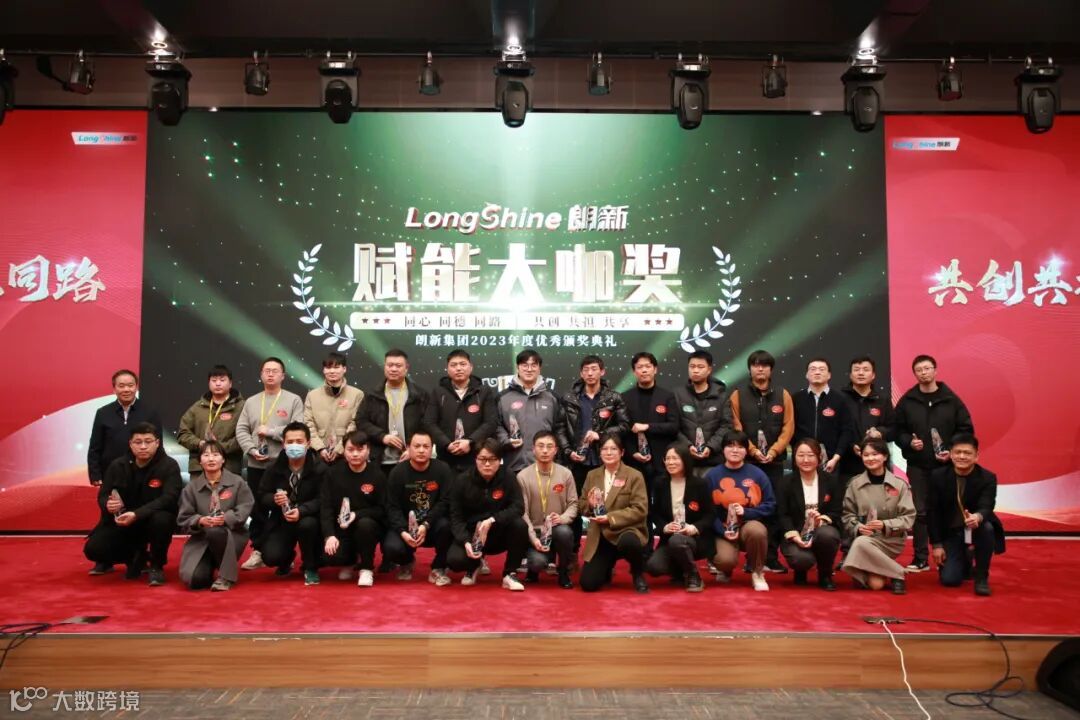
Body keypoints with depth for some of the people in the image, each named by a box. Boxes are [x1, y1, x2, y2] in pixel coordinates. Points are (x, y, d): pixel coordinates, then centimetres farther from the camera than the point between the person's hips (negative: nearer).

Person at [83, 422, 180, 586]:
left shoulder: (169, 466, -15)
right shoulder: (118, 466, -2)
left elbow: (168, 499, -25)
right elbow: (102, 495, 1)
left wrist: (136, 514, -38)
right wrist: (108, 505, -26)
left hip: (153, 520, -3)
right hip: (122, 521, 4)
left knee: (161, 519, -38)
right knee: (93, 549, -18)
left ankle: (157, 566, -11)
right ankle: (135, 556, 14)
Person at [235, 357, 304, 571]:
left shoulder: (293, 400, 0)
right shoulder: (251, 402, 12)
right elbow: (241, 430, 5)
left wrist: (270, 432, -11)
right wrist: (252, 450, -9)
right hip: (256, 465, 4)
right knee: (257, 510, 9)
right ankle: (258, 552, 19)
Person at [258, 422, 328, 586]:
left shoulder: (319, 468, -12)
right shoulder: (274, 468, -1)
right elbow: (262, 496, 4)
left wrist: (301, 511, -34)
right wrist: (274, 499, -21)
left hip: (308, 518, -3)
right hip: (282, 521, 3)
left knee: (306, 525, -39)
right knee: (270, 557, -19)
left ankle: (310, 567, -8)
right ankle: (287, 559, 24)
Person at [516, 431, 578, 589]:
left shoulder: (566, 474, 0)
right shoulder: (523, 476, -5)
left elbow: (573, 504, 4)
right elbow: (522, 512, -6)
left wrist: (563, 518, -18)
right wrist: (533, 538, -17)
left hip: (558, 529, 2)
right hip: (534, 531, -1)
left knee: (564, 532, -34)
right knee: (538, 561, -29)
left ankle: (563, 572, -5)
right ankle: (534, 568, 13)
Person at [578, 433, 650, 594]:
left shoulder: (634, 476, -6)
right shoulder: (592, 475, 8)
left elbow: (640, 510, -12)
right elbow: (581, 506, 13)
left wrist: (610, 518, -22)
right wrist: (590, 505, -12)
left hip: (627, 530, -3)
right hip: (600, 537, 4)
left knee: (628, 543, -40)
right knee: (588, 584, -8)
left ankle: (638, 574, -5)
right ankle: (607, 569, 29)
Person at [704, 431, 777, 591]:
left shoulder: (758, 474, 1)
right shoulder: (712, 475, 1)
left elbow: (771, 506, -2)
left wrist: (746, 512, -17)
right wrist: (723, 531, -16)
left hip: (750, 524, 0)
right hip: (723, 530, 0)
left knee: (756, 530, -37)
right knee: (725, 560, -30)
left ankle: (757, 573, -8)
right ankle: (725, 571, 13)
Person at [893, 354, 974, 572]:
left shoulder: (951, 399, 2)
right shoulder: (907, 401, 3)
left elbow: (966, 429, 2)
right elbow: (898, 430, 5)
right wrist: (909, 442, -14)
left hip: (946, 465, 0)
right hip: (917, 466, 1)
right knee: (919, 512, 3)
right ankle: (920, 558, 10)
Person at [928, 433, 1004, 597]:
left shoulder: (988, 478, -13)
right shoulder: (938, 476, -9)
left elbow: (987, 507, -28)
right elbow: (932, 512, -5)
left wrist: (978, 517, -53)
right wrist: (937, 544, -9)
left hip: (975, 527, -1)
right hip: (950, 533, 1)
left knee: (986, 527, -37)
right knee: (949, 579, -13)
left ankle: (982, 577, -14)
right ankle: (965, 562, 26)